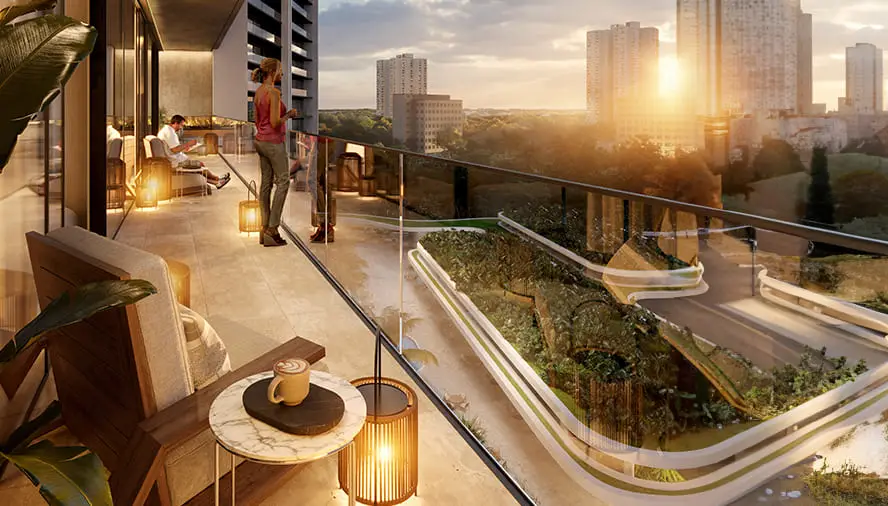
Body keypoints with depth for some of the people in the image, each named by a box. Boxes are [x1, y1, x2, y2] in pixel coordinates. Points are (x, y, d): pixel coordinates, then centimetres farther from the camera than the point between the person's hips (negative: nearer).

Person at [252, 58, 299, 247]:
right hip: (273, 142, -9)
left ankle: (265, 229, 13)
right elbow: (275, 123, -21)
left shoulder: (258, 92, 10)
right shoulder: (273, 92, -17)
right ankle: (272, 229, -4)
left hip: (260, 141, 9)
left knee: (266, 183, 10)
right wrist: (289, 115, -6)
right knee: (283, 182, -1)